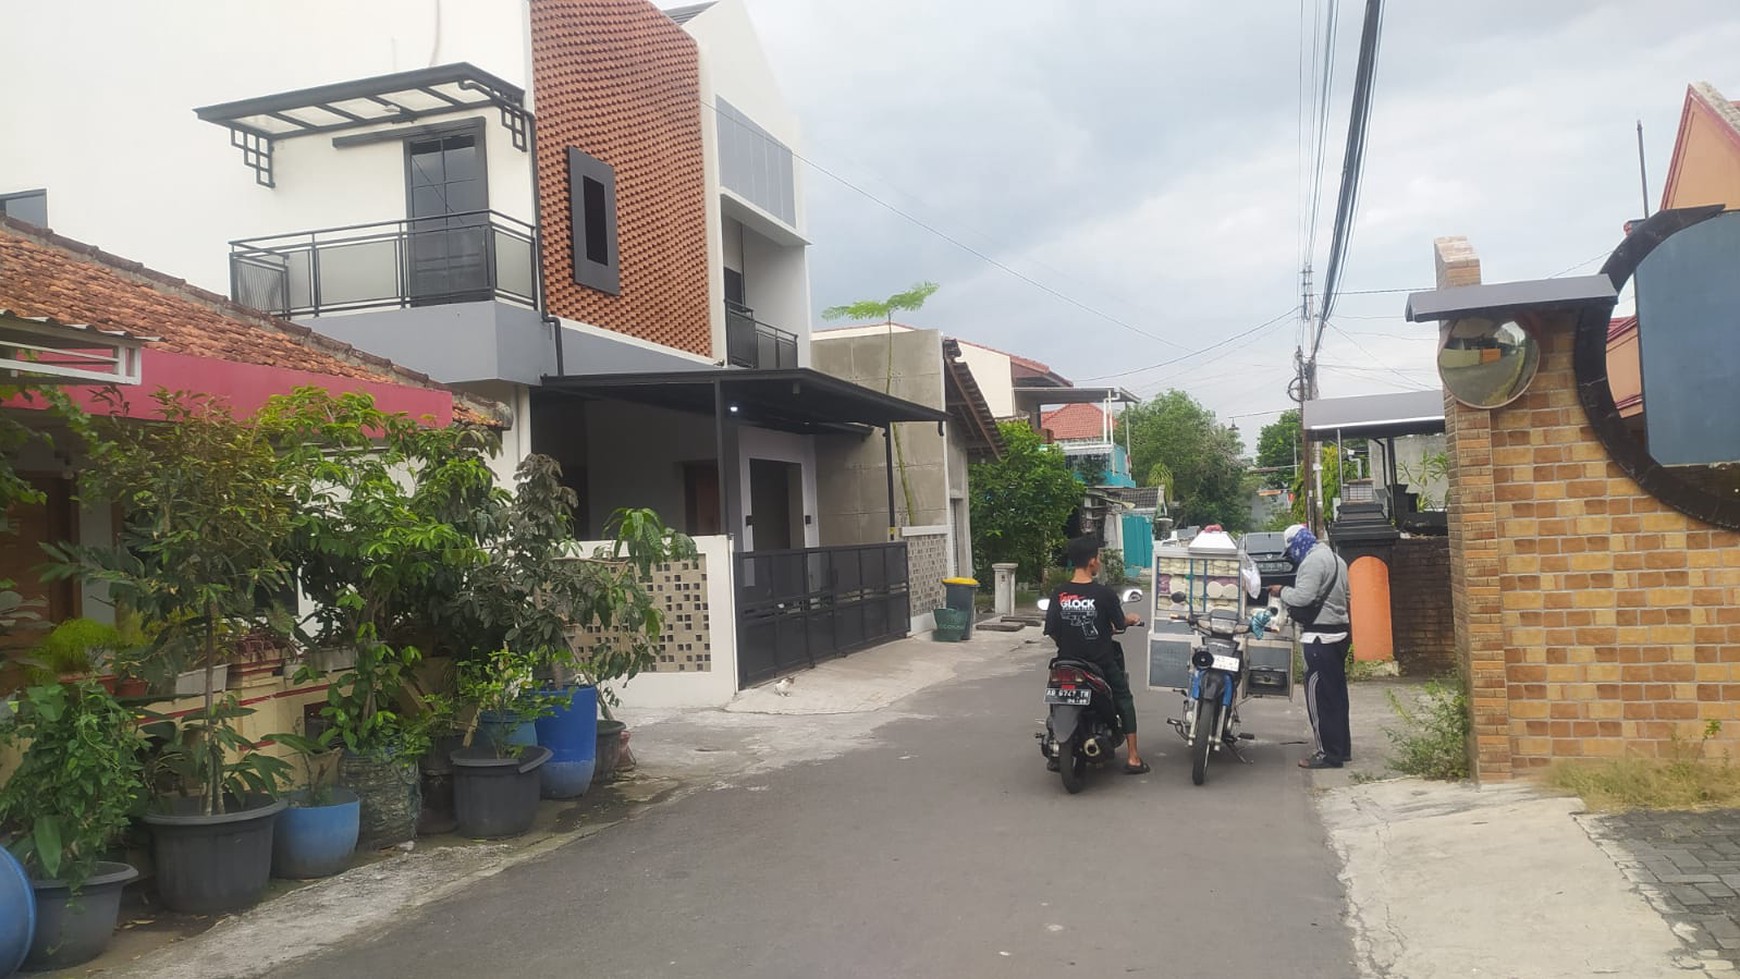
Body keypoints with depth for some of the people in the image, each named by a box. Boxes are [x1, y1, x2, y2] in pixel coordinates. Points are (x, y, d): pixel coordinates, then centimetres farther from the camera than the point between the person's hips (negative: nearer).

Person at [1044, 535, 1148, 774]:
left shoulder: (1058, 593, -7)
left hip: (1067, 660, 3)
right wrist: (1133, 619, 20)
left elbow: (1051, 631, -3)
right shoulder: (1104, 594, -14)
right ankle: (1132, 757, 13)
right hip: (1101, 662, -3)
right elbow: (1120, 624, -2)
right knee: (1124, 699, 18)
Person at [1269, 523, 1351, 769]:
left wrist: (1282, 591, -7)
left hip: (1320, 636, -10)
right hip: (1339, 631, 10)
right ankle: (1342, 749, 22)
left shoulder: (1313, 561, -15)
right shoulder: (1335, 559, 17)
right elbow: (1346, 596, 24)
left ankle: (1329, 754, -4)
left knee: (1319, 696, -5)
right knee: (1336, 693, 15)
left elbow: (1303, 597, -25)